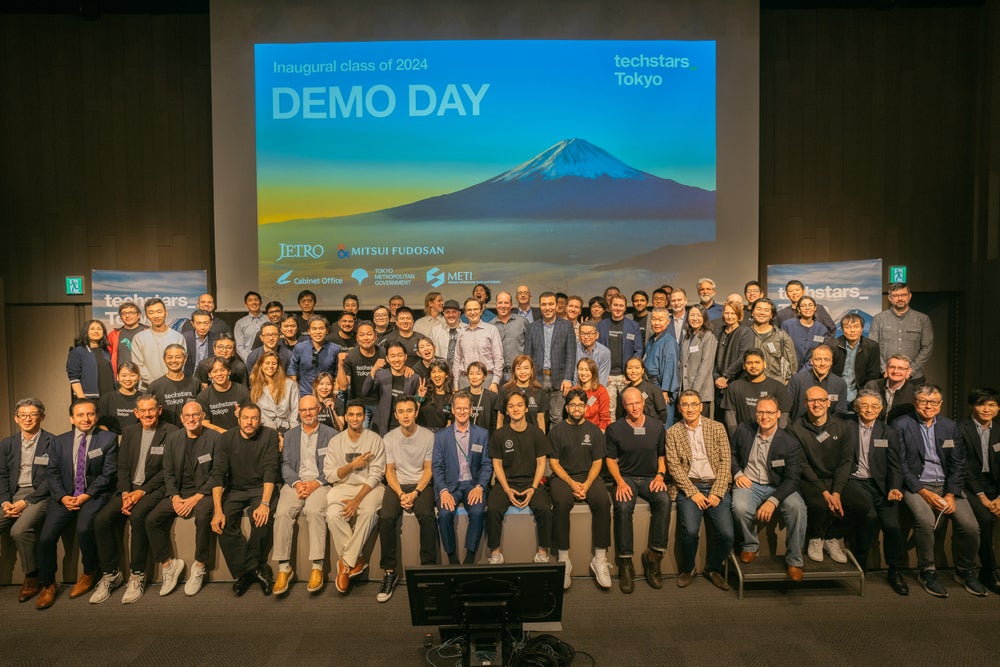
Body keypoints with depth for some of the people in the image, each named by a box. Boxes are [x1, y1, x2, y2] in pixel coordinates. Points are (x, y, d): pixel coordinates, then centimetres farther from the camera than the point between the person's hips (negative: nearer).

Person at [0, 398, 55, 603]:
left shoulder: (51, 442, -3)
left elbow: (52, 478, -8)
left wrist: (26, 502, -14)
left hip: (39, 495, -5)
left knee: (20, 530, -28)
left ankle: (32, 577, -9)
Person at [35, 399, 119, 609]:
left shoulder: (108, 439, 2)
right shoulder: (59, 442, 13)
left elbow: (108, 474, -3)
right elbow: (52, 473, 8)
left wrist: (86, 495, -13)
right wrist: (62, 497, -9)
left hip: (94, 495, -3)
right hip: (65, 496, 3)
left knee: (84, 529, -28)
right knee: (46, 536, -16)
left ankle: (89, 573, 0)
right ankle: (47, 584, 8)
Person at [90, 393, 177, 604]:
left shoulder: (170, 432, -3)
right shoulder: (129, 432, 14)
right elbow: (122, 467, 10)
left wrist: (142, 492, -16)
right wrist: (125, 493, -7)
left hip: (154, 488, -5)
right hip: (129, 488, 5)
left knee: (137, 516, -33)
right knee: (101, 519, -18)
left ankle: (137, 576, -18)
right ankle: (110, 574, -2)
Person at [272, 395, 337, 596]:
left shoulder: (331, 434, 9)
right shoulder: (290, 435, 20)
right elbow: (285, 465, 11)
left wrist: (316, 483, -12)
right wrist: (296, 483, -8)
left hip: (320, 483, -3)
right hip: (295, 482, 3)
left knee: (314, 511, -33)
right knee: (282, 513, -27)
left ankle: (317, 567, -29)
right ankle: (284, 567, -20)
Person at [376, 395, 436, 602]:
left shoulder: (428, 436, -2)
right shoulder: (389, 438, 3)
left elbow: (428, 470, 0)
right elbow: (390, 471, 4)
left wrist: (415, 493, -15)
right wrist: (401, 494, -12)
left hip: (421, 484, -1)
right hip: (397, 485, 2)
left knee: (426, 516, -31)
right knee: (386, 517, -27)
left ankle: (429, 568, -20)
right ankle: (389, 572, -17)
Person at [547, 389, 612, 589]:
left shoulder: (594, 431, 10)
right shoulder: (557, 430, 6)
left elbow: (597, 462, 7)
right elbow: (553, 462, 2)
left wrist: (586, 485, -11)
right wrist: (572, 483, -12)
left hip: (589, 476, 2)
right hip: (562, 476, -1)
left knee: (603, 502, -29)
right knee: (561, 503, -33)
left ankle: (600, 559, -21)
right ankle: (563, 559, -24)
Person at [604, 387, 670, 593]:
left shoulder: (657, 426, 8)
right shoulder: (614, 429, 2)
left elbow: (662, 455, 14)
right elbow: (610, 459, 5)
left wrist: (660, 475, -4)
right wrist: (620, 482, -11)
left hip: (651, 477, 2)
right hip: (626, 477, -1)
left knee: (664, 500, -32)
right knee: (623, 506, -33)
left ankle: (654, 555, -23)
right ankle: (625, 563, -24)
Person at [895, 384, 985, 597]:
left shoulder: (951, 427, 11)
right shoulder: (901, 426, -1)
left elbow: (958, 465, 6)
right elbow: (900, 465, -6)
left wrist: (951, 495, -8)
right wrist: (924, 492, -14)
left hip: (947, 485, 4)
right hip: (916, 485, -4)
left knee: (970, 525, -17)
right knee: (925, 520, -30)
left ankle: (966, 572, 11)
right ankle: (927, 572, -8)